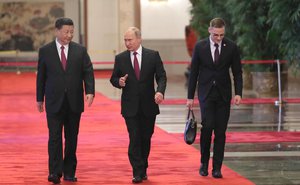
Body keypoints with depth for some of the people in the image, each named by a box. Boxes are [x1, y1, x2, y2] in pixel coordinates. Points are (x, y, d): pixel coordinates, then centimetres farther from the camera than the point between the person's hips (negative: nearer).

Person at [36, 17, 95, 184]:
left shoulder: (80, 50, 4)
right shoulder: (45, 51, 2)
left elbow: (88, 72, -2)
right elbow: (41, 76, 7)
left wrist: (90, 91, -17)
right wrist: (40, 98, 8)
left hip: (74, 102, 2)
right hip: (54, 102, -2)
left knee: (72, 138, 7)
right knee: (55, 137, -9)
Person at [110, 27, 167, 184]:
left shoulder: (153, 55, 0)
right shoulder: (120, 58, 3)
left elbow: (161, 76, -2)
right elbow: (113, 78, 9)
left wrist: (160, 91, -20)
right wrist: (119, 82, -14)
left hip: (148, 106, 1)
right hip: (130, 106, -1)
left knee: (146, 138, 10)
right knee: (134, 139, -8)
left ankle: (143, 169, 24)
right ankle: (138, 172, -6)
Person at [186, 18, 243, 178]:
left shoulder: (231, 48, -1)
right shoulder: (200, 47, -2)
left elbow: (237, 72, 3)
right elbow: (194, 73, 3)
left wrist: (238, 93, -10)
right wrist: (190, 96, 2)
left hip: (223, 94, 1)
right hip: (206, 93, -1)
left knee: (220, 131, 0)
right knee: (208, 125, -16)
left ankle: (217, 168, 5)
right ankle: (204, 162, 3)